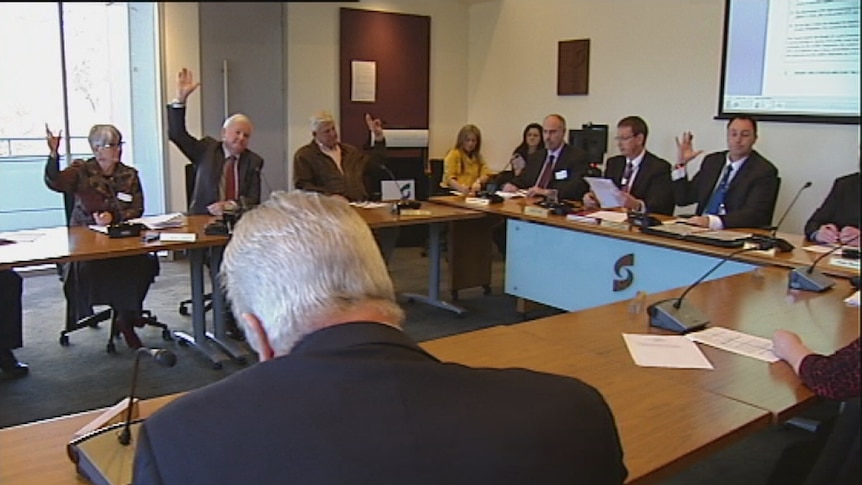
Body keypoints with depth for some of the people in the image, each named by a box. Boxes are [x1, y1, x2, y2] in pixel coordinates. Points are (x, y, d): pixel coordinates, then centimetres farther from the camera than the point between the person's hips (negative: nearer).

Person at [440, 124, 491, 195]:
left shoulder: (478, 156, 19)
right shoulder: (453, 154, 1)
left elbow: (486, 174, 9)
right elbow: (449, 178, -9)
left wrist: (478, 182, -14)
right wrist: (460, 187, -30)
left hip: (472, 192, 5)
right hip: (453, 191, -5)